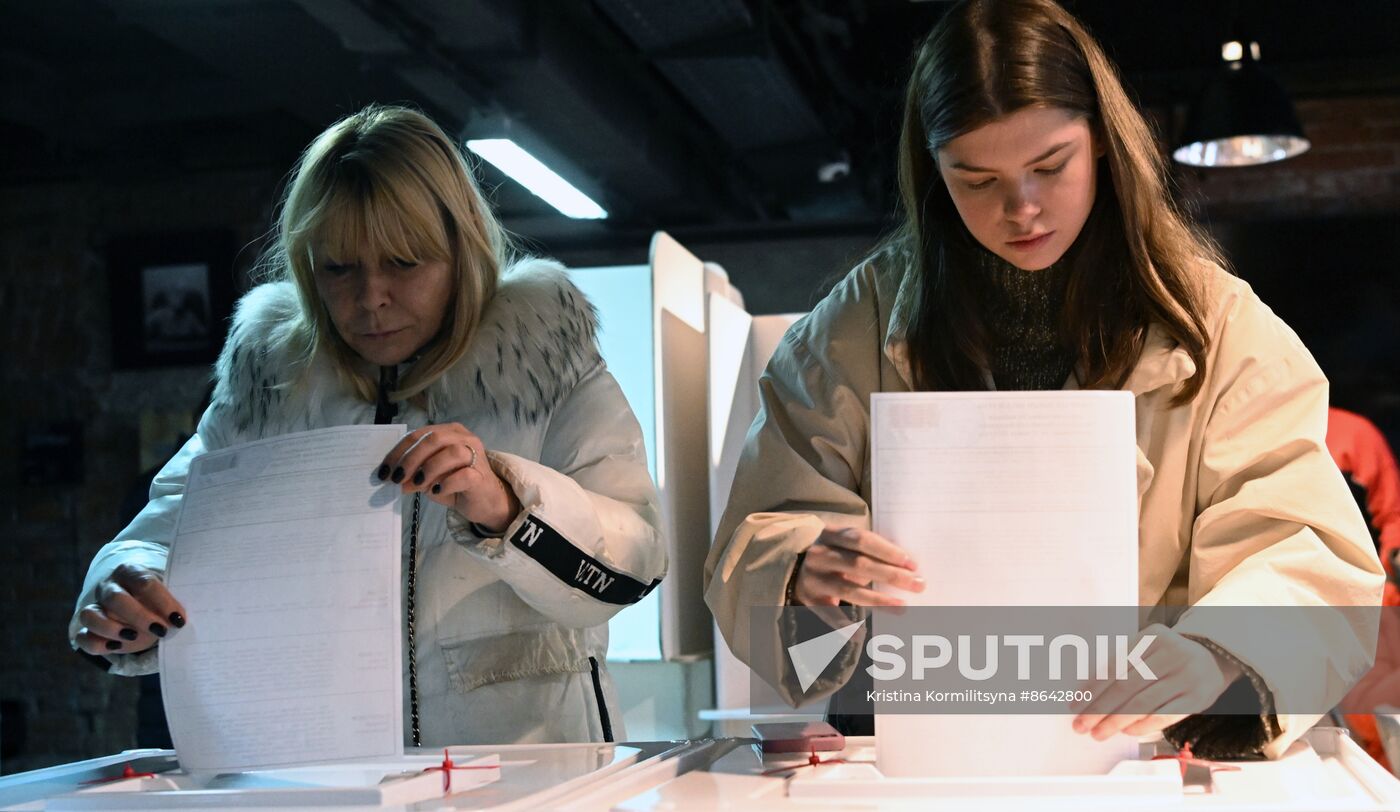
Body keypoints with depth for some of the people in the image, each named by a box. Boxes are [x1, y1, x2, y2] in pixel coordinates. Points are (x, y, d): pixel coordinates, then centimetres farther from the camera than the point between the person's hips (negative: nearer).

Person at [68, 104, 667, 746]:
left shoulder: (543, 359, 6)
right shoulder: (266, 377, 12)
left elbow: (636, 562, -3)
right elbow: (172, 527, 8)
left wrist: (503, 505, -20)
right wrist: (126, 610, -14)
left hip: (526, 752, -4)